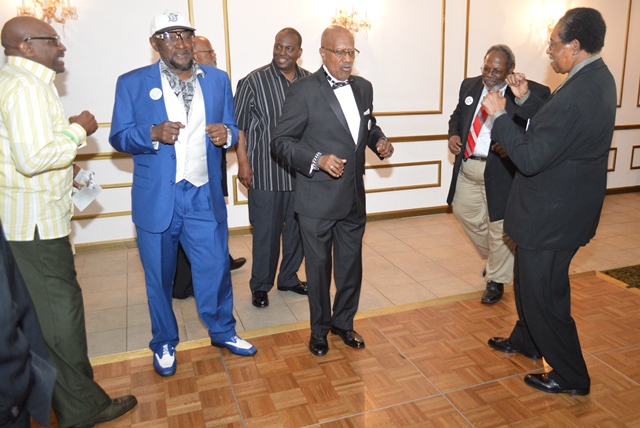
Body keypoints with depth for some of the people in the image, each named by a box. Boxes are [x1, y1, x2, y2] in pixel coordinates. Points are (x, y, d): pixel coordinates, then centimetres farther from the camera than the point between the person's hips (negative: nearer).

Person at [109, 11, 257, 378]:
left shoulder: (218, 79, 8)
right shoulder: (132, 83, 0)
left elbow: (232, 130, 12)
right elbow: (119, 138, -1)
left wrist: (226, 134, -13)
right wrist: (153, 135, -21)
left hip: (205, 196, 2)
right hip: (156, 199, -1)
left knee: (216, 268, 9)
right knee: (159, 276, 11)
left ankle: (223, 331, 33)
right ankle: (165, 343, 33)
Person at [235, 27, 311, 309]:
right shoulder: (254, 81, -5)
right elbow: (239, 125, -5)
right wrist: (243, 162, -11)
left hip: (301, 170, 4)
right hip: (265, 172, -4)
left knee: (297, 228, 14)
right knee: (266, 230, 3)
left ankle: (289, 278, 33)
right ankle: (260, 285, 21)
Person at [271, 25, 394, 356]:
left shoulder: (363, 87, 7)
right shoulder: (304, 90, -12)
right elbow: (281, 141, -11)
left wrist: (380, 142, 0)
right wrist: (316, 160, -25)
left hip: (353, 196, 6)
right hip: (317, 198, -5)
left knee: (351, 265, 16)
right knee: (319, 267, 10)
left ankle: (344, 322, 37)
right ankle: (320, 329, 31)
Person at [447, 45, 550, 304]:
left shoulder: (532, 92, -11)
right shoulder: (469, 86, 8)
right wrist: (453, 134, -2)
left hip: (501, 170, -6)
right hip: (467, 167, 6)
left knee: (499, 226, 6)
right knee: (465, 214, 19)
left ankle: (496, 280, 26)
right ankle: (494, 258, 45)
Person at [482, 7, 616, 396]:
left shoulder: (576, 95, -29)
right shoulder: (598, 77, 4)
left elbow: (530, 158, -28)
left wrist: (499, 115, -19)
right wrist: (526, 98, 4)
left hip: (552, 216, -10)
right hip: (567, 204, 10)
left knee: (544, 294, 7)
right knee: (530, 280, 26)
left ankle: (571, 377, 25)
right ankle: (526, 341, 47)